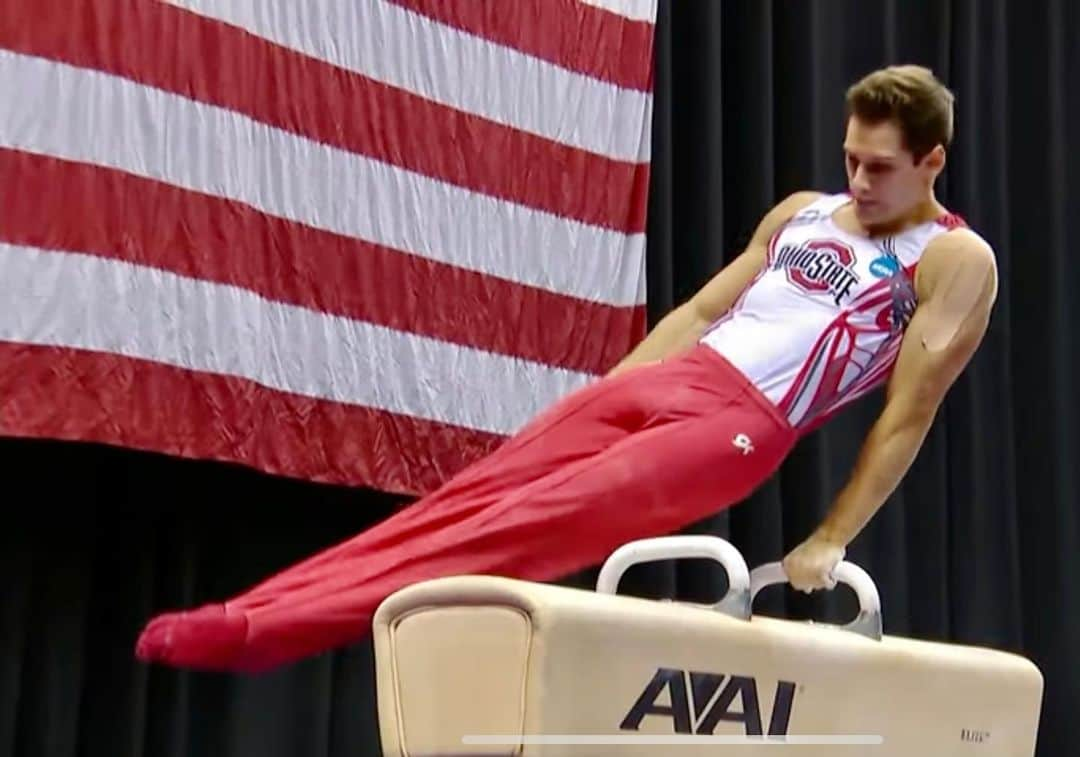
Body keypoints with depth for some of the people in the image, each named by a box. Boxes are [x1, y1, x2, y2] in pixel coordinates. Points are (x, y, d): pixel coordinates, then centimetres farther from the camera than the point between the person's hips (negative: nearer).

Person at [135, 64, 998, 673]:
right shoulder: (803, 212, 20)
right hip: (660, 377, 7)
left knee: (531, 527, -20)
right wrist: (601, 397, 15)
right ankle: (248, 611, -12)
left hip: (738, 423, -6)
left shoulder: (956, 261, 1)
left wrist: (832, 540, -9)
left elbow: (912, 410, -5)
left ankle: (262, 630, -26)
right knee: (475, 494, -8)